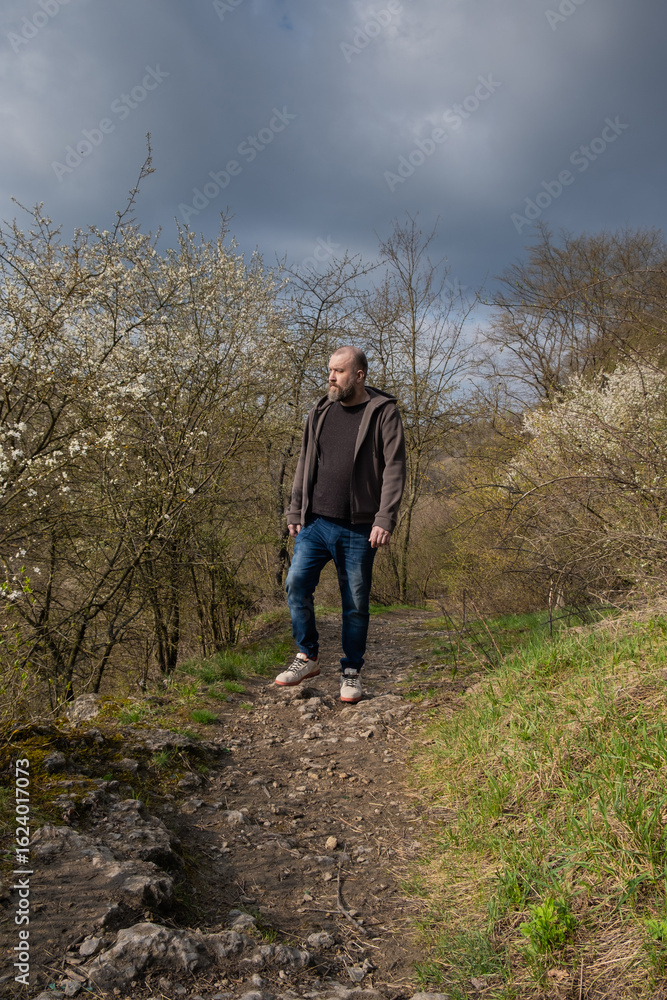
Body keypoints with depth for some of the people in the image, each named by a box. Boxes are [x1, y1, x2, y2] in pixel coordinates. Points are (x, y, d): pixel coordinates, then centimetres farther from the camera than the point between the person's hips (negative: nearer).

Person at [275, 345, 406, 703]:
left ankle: (351, 672, 19)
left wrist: (385, 520, -16)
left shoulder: (383, 412, -2)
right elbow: (304, 464, 16)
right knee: (297, 583, -7)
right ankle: (307, 657, 11)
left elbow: (394, 468, -8)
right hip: (315, 523, 4)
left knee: (355, 602, 4)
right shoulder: (320, 412, 12)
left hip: (358, 529, -4)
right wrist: (295, 512, 11)